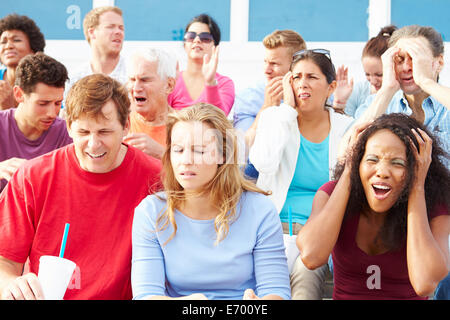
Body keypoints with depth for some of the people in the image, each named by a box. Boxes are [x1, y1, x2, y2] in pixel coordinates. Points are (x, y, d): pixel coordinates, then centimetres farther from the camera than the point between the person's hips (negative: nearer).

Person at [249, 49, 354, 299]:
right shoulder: (274, 117, 6)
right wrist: (288, 108, -10)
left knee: (307, 271, -31)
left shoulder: (346, 128, 8)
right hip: (278, 222, 0)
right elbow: (263, 163, -16)